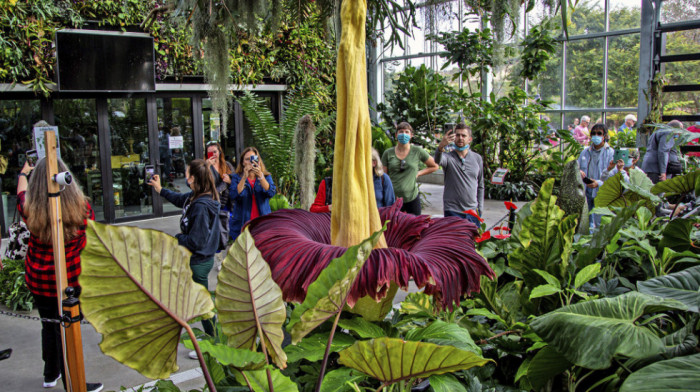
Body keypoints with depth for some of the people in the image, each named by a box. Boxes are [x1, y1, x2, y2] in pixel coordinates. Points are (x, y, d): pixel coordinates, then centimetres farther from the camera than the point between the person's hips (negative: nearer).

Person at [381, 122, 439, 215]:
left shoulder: (417, 151, 2)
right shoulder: (388, 153, 4)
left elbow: (434, 166, 14)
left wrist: (418, 173, 4)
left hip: (412, 198, 0)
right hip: (392, 199, 0)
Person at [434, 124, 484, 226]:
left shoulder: (477, 158, 8)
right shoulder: (448, 157, -3)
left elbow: (480, 186, 14)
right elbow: (438, 160, -29)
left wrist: (480, 208, 9)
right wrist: (441, 147, -50)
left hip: (473, 210, 3)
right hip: (452, 211, -3)